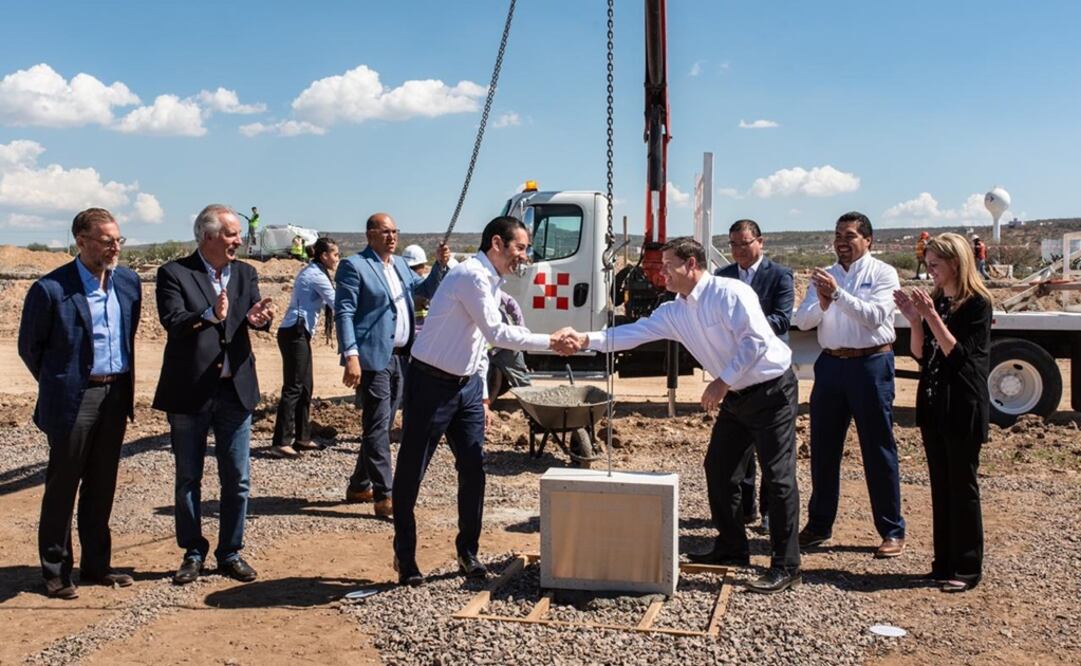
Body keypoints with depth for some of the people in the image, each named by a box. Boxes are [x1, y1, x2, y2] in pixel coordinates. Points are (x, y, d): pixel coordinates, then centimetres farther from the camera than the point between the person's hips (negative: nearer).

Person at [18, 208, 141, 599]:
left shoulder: (128, 282, 4)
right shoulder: (51, 289, -13)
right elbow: (29, 347, -2)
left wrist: (123, 384, 14)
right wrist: (59, 384, 6)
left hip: (116, 395, 5)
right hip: (73, 400, -5)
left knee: (102, 486, 14)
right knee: (62, 487, 5)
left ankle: (96, 566, 25)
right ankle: (56, 572, 18)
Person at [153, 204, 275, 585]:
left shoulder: (245, 274, 9)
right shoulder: (174, 274, -5)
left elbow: (256, 316, -2)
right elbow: (172, 322, -18)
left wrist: (258, 320, -26)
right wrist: (210, 316, -35)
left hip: (236, 389, 3)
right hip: (189, 392, -3)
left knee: (237, 480, 8)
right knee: (188, 479, 9)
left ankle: (230, 552, 21)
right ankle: (193, 553, 22)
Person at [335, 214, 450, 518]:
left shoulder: (400, 265, 18)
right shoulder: (354, 266, -6)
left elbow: (426, 289, 23)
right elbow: (344, 313, -12)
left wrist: (441, 264, 4)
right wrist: (351, 356, -20)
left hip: (400, 357, 8)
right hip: (373, 358, -8)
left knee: (381, 426, 15)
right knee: (377, 427, -7)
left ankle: (359, 486, 28)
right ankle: (384, 496, -5)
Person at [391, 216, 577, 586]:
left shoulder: (491, 282, 12)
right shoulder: (472, 275, -17)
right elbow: (497, 333, -22)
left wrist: (482, 396, 18)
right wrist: (551, 343, -18)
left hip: (466, 386, 9)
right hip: (431, 385, -9)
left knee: (473, 469, 7)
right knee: (411, 472, 3)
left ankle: (468, 552, 20)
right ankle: (405, 556, 16)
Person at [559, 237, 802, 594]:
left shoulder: (729, 292, -19)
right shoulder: (675, 312, 5)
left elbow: (756, 340, -24)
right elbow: (636, 331, 1)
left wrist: (722, 381, -23)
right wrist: (588, 339, -9)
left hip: (772, 389, -9)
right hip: (736, 396, 9)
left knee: (778, 476, -7)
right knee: (719, 470, 11)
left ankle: (786, 567, 0)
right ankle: (731, 549, 26)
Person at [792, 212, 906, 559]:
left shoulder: (882, 273, -1)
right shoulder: (824, 276, 12)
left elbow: (875, 316, -16)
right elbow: (802, 321, 3)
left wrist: (837, 293, -23)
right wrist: (821, 304, -17)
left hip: (870, 364, -5)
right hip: (830, 364, 5)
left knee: (878, 448, 0)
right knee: (822, 448, 9)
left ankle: (892, 532, 10)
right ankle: (818, 525, 22)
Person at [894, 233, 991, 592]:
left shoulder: (977, 304, -10)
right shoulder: (936, 300, 8)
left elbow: (957, 353, -18)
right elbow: (921, 354, 7)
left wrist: (931, 316, -21)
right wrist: (913, 319, -6)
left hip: (963, 407, -7)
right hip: (933, 404, 7)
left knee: (962, 486, 0)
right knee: (940, 485, 12)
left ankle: (967, 568, 10)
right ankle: (944, 562, 20)